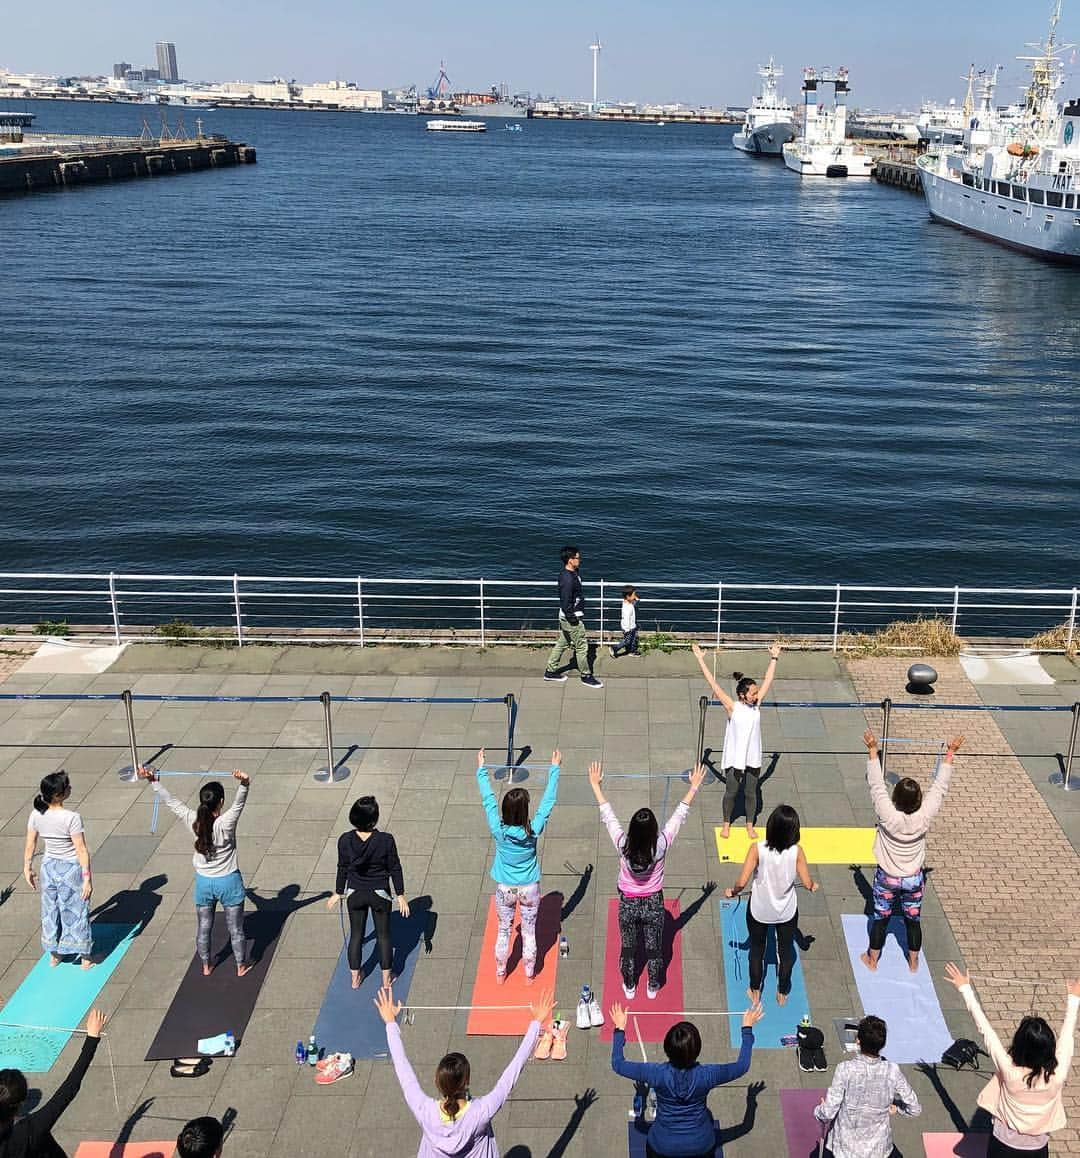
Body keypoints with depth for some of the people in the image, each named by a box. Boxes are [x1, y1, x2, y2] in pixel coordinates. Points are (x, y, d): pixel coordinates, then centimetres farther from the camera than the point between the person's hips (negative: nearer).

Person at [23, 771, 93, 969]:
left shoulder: (36, 815, -11)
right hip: (72, 868, -5)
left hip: (48, 866, 5)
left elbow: (30, 845, 0)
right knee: (76, 911, 12)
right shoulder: (72, 818, -26)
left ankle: (54, 955, 37)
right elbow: (82, 851, -21)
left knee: (50, 910, 21)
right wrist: (87, 878, -15)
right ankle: (85, 958, 25)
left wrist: (27, 868, 14)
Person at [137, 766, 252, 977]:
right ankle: (241, 966, 27)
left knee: (203, 928, 20)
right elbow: (238, 803, -39)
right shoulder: (226, 823, -24)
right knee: (235, 928, 14)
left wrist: (154, 781, -2)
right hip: (228, 881, -3)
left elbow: (171, 801, -7)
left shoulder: (194, 821, -14)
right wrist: (244, 784, -58)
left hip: (204, 882, 4)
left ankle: (206, 966, 36)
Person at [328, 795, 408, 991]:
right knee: (383, 935, 16)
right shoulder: (386, 840, -21)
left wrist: (338, 893, 12)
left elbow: (343, 868, -3)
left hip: (355, 894, 2)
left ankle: (355, 978, 30)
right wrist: (400, 895, 1)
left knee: (356, 935, 19)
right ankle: (386, 979, 27)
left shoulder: (345, 840, -15)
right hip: (380, 894, -1)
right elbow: (395, 869, -11)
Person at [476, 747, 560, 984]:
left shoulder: (499, 830, -23)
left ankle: (500, 974, 33)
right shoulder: (533, 831, -24)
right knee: (529, 932, 16)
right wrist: (554, 769, -9)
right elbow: (548, 802, -16)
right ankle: (529, 975, 30)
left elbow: (488, 799, -14)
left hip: (504, 889, 1)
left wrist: (481, 768, -4)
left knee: (504, 931, 19)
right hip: (529, 889, -1)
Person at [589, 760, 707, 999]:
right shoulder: (661, 845, -28)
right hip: (654, 904, 0)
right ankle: (653, 988, 39)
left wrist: (595, 784, -9)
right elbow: (680, 814, -19)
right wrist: (694, 786, -11)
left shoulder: (623, 844, -28)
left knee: (628, 948, 21)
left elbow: (607, 815, -18)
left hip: (628, 904, 0)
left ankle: (629, 988, 39)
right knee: (654, 948, 21)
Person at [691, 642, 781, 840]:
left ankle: (750, 825, 32)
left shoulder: (757, 705, -4)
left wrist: (774, 658, 5)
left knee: (751, 793, 14)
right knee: (731, 792, 10)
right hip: (734, 758, -3)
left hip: (753, 758, 3)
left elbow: (768, 681, 2)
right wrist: (700, 660, -15)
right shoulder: (731, 707, -14)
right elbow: (713, 683, -15)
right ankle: (726, 824, 30)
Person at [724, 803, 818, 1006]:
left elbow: (741, 882, -26)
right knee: (786, 951, 25)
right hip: (786, 911, 1)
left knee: (757, 949, 25)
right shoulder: (796, 851, -23)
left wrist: (732, 892, -4)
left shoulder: (758, 849, -26)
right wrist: (813, 886, 8)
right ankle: (782, 994, 43)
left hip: (759, 910, -1)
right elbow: (807, 883, -16)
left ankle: (755, 992, 42)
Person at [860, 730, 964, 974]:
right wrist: (950, 753, -7)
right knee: (913, 920, 19)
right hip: (913, 878, 2)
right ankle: (913, 962, 37)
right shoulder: (924, 816, -24)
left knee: (881, 919, 15)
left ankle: (872, 960, 32)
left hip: (887, 878, -1)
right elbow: (939, 786, -14)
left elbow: (876, 784, -22)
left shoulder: (888, 815, -30)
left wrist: (872, 750, -17)